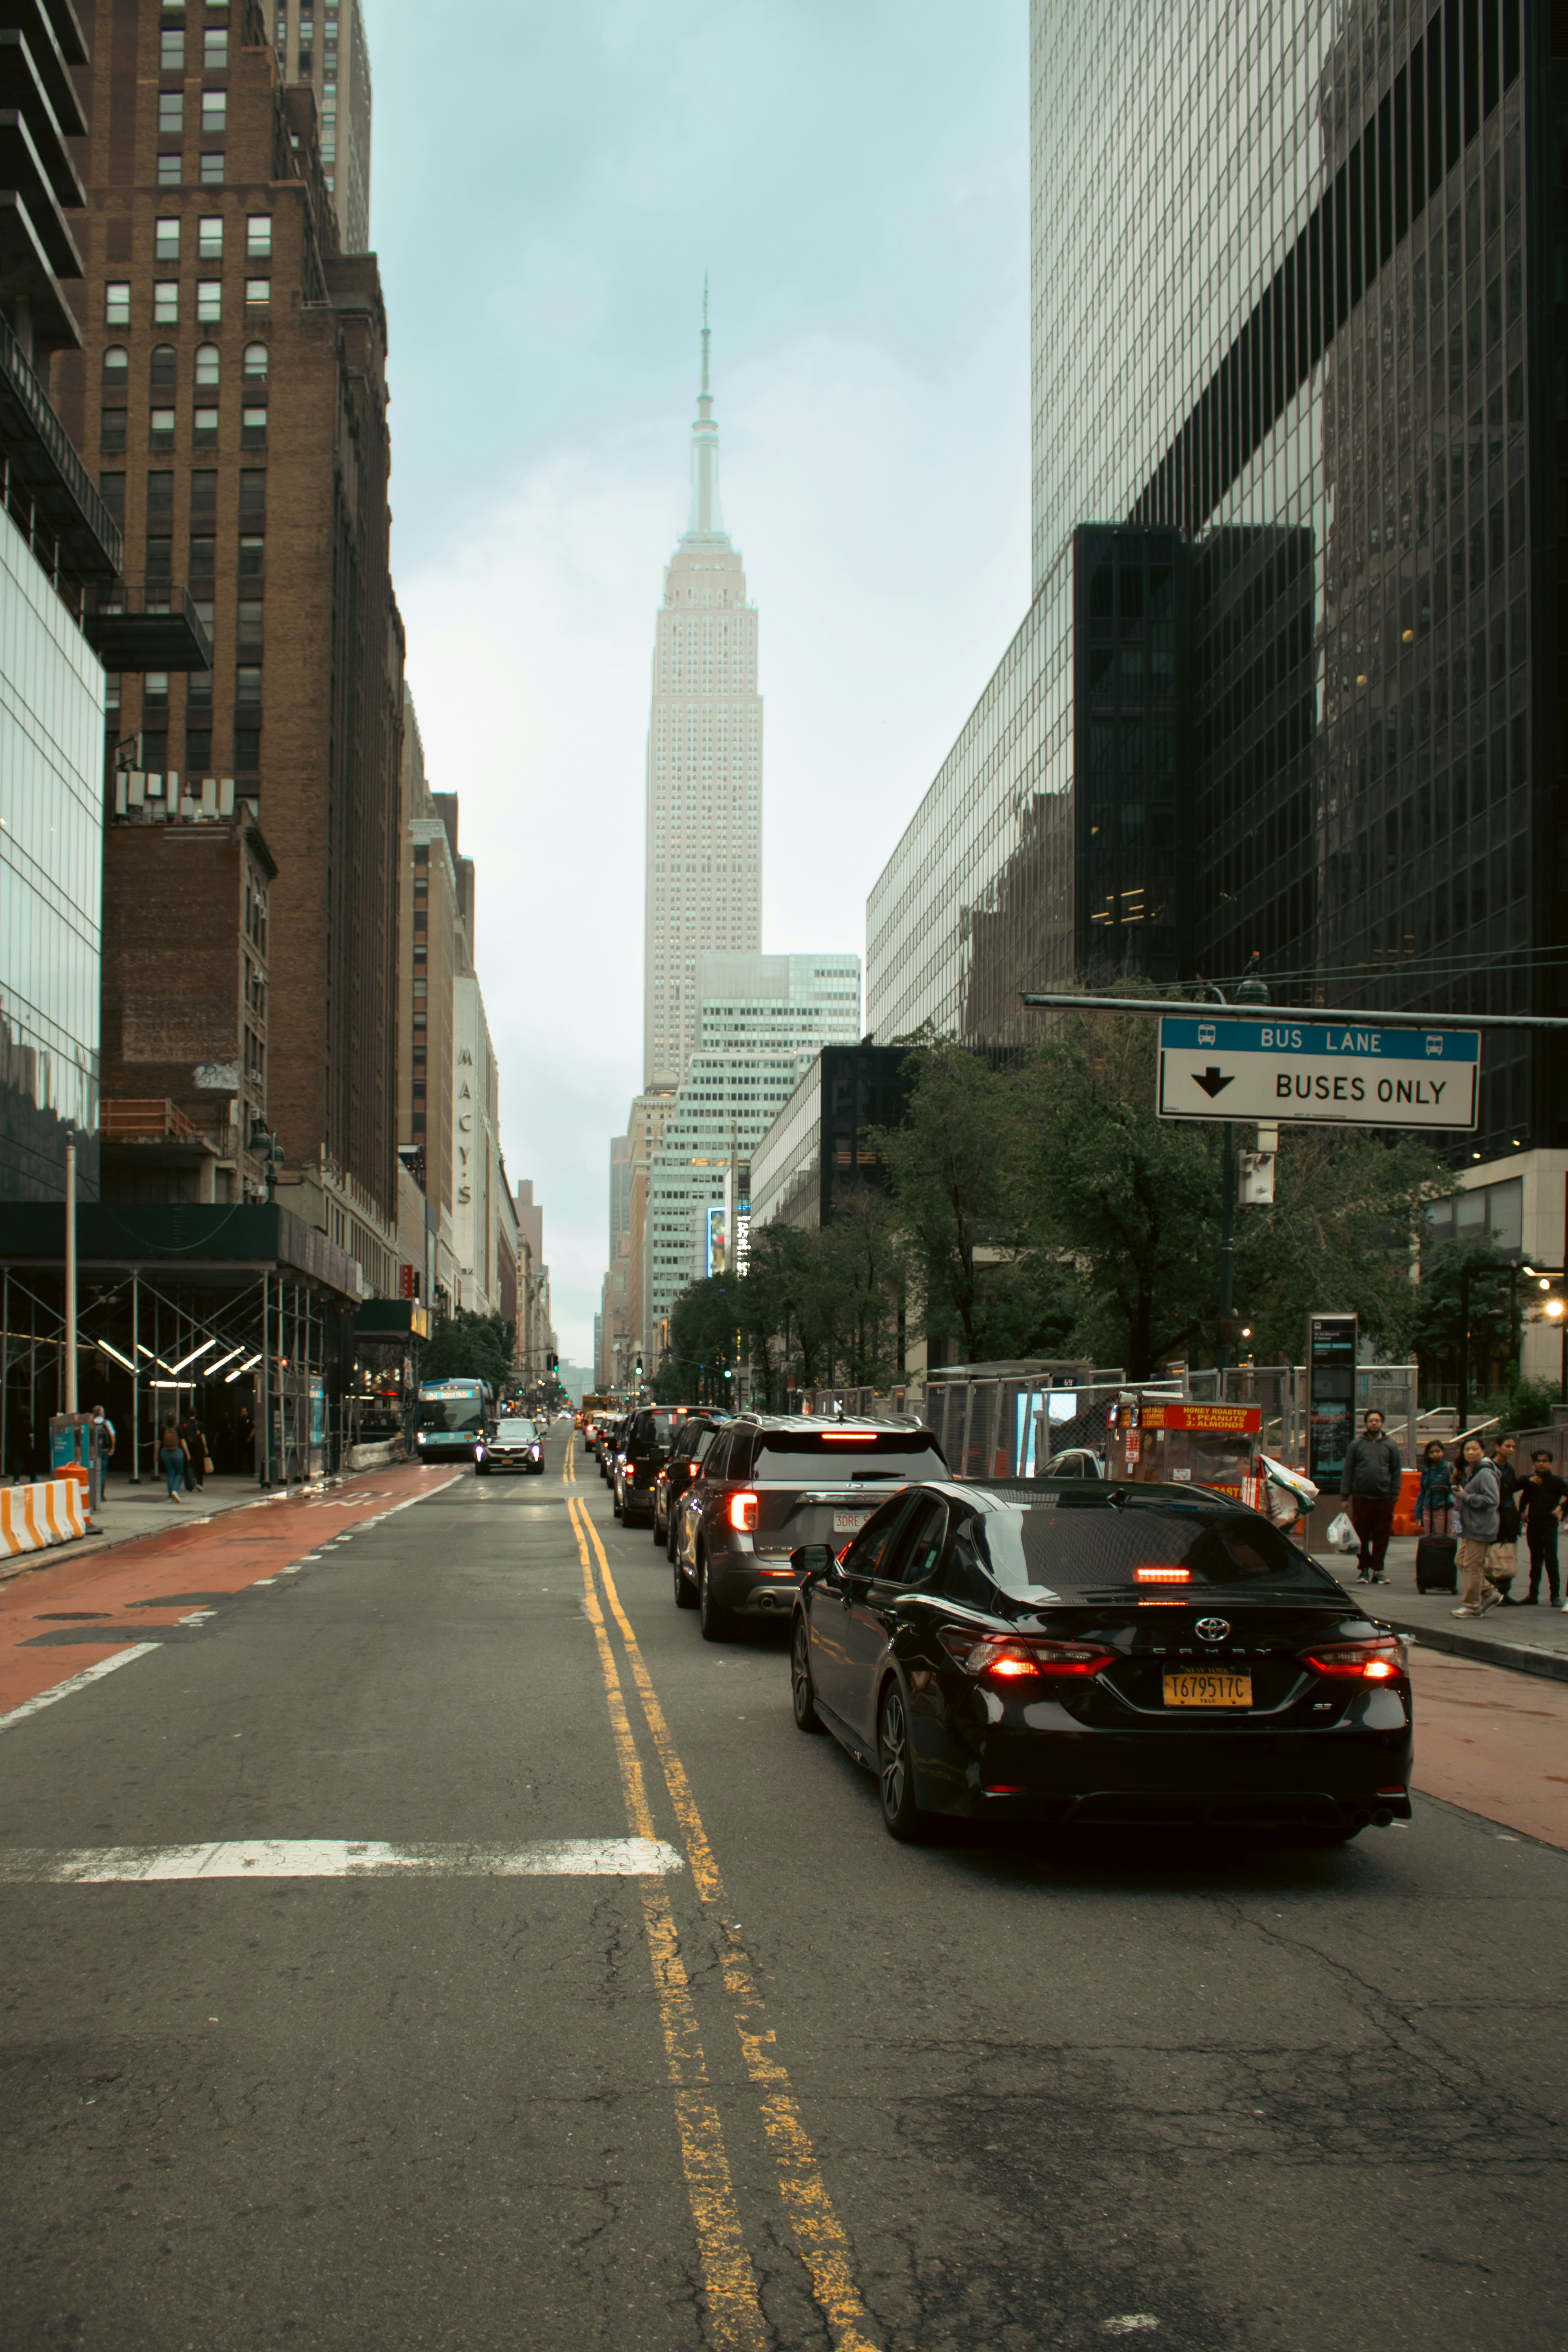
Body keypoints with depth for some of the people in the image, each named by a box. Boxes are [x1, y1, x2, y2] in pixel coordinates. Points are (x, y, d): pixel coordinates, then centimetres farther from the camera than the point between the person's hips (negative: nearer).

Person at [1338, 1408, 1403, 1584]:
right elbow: (1348, 1471, 7)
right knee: (1361, 1536, 1)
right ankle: (1363, 1569, 10)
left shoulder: (1390, 1445, 10)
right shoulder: (1356, 1444, 8)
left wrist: (1394, 1496, 2)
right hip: (1361, 1497, -1)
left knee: (1382, 1536, 1)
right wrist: (1345, 1496, 0)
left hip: (1384, 1498, 1)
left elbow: (1396, 1472, 11)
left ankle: (1377, 1570, 8)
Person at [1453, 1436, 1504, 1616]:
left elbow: (1492, 1500, -23)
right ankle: (1490, 1593, 21)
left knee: (1472, 1565, -5)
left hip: (1481, 1527, -10)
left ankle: (1472, 1606, 4)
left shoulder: (1485, 1474, -16)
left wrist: (1466, 1497, -19)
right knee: (1462, 1562, 12)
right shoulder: (1467, 1472, 14)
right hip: (1469, 1526, 10)